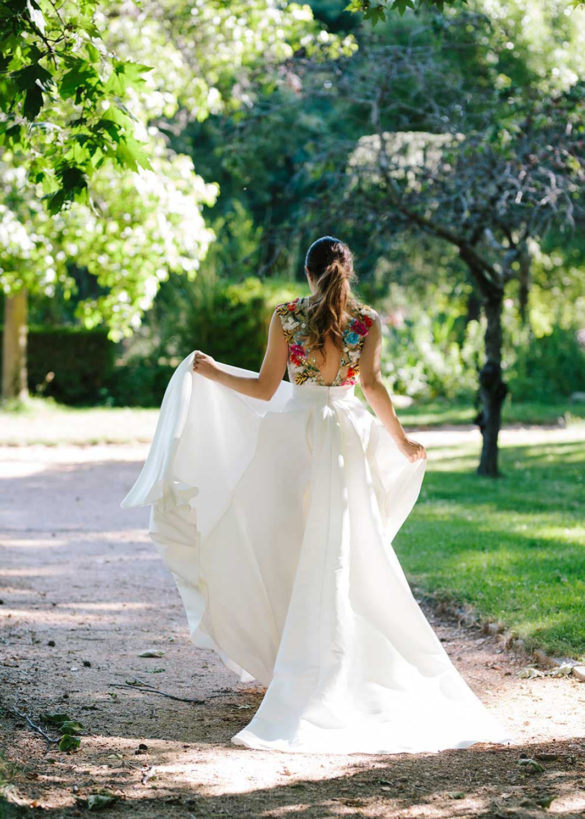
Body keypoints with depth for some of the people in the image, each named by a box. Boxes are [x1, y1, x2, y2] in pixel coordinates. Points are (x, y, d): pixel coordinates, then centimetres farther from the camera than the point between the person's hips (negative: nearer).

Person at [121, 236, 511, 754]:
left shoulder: (285, 315, 0)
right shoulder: (368, 321, 0)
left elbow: (265, 389, 0)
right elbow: (371, 384, -11)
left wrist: (211, 372, 13)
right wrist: (402, 443, -4)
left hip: (290, 433, 0)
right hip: (344, 435, 1)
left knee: (283, 548, 9)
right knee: (343, 559, 6)